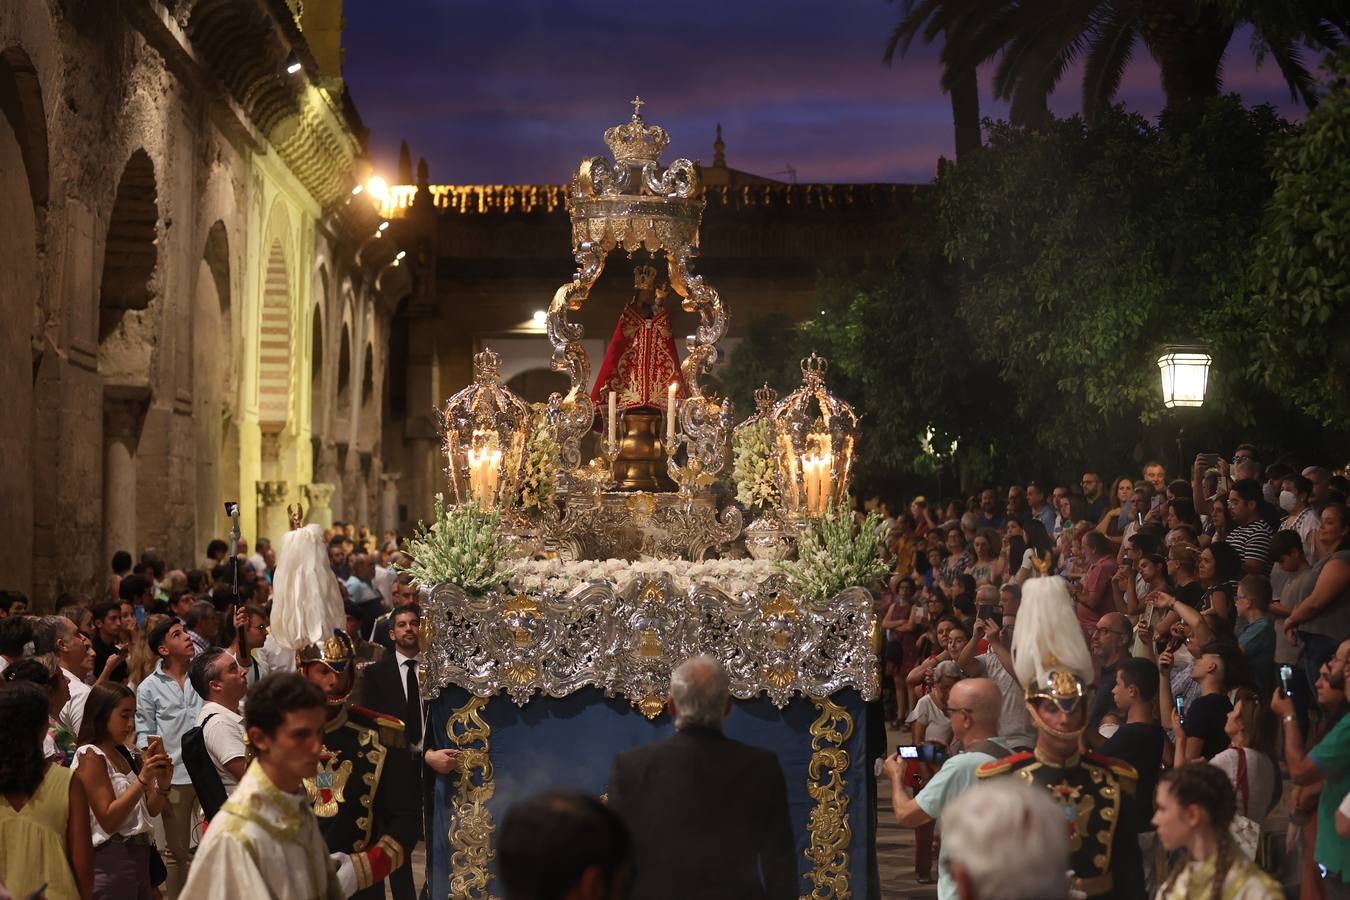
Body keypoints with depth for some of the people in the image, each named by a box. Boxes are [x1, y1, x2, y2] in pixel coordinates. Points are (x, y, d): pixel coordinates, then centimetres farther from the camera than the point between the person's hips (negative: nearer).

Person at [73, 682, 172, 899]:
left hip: (140, 856, 8)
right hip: (111, 859, -8)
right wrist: (142, 779, -23)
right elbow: (108, 820, -17)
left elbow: (150, 810, 13)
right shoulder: (91, 756, -10)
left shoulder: (123, 755, 12)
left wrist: (162, 784, -6)